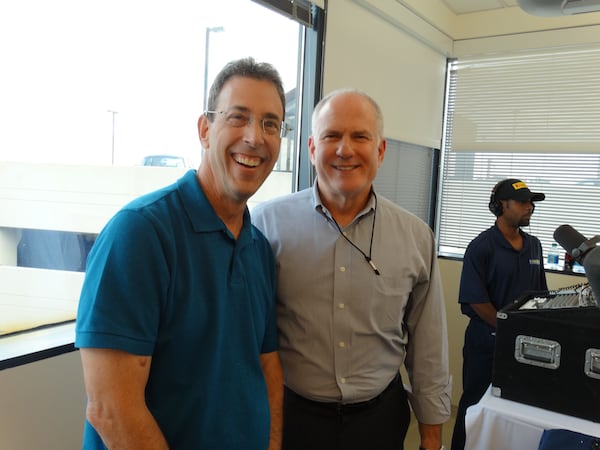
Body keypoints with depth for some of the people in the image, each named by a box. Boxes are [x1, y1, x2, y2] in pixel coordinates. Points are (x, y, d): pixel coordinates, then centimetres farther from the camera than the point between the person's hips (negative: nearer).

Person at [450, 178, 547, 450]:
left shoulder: (534, 245, 7)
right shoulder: (481, 247, -13)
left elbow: (541, 293, 14)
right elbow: (475, 300, -17)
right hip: (487, 341, -6)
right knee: (475, 404, 8)